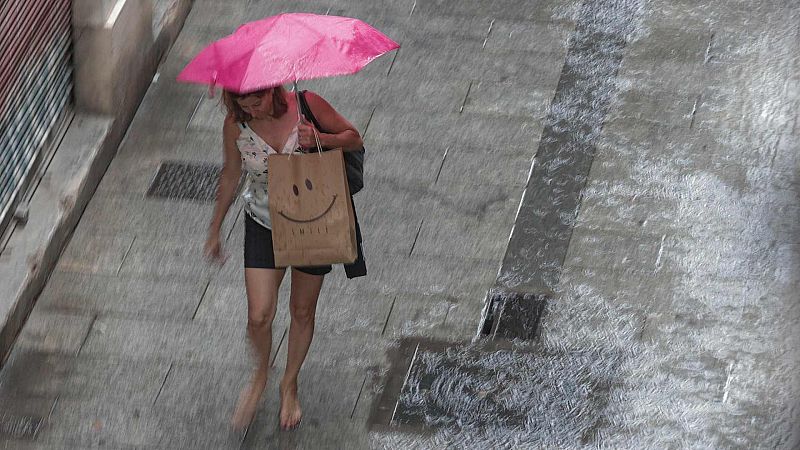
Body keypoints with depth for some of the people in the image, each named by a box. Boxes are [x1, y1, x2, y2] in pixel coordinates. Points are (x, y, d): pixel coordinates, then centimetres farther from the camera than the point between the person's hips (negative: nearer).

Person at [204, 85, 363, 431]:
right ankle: (260, 375, 24)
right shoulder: (235, 125, -15)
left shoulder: (306, 105, -21)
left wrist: (321, 139, -30)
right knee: (259, 316, -8)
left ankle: (289, 386, 38)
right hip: (263, 224, 1)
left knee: (302, 311, 14)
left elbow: (354, 138, -8)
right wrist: (215, 230, 10)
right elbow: (230, 175, 2)